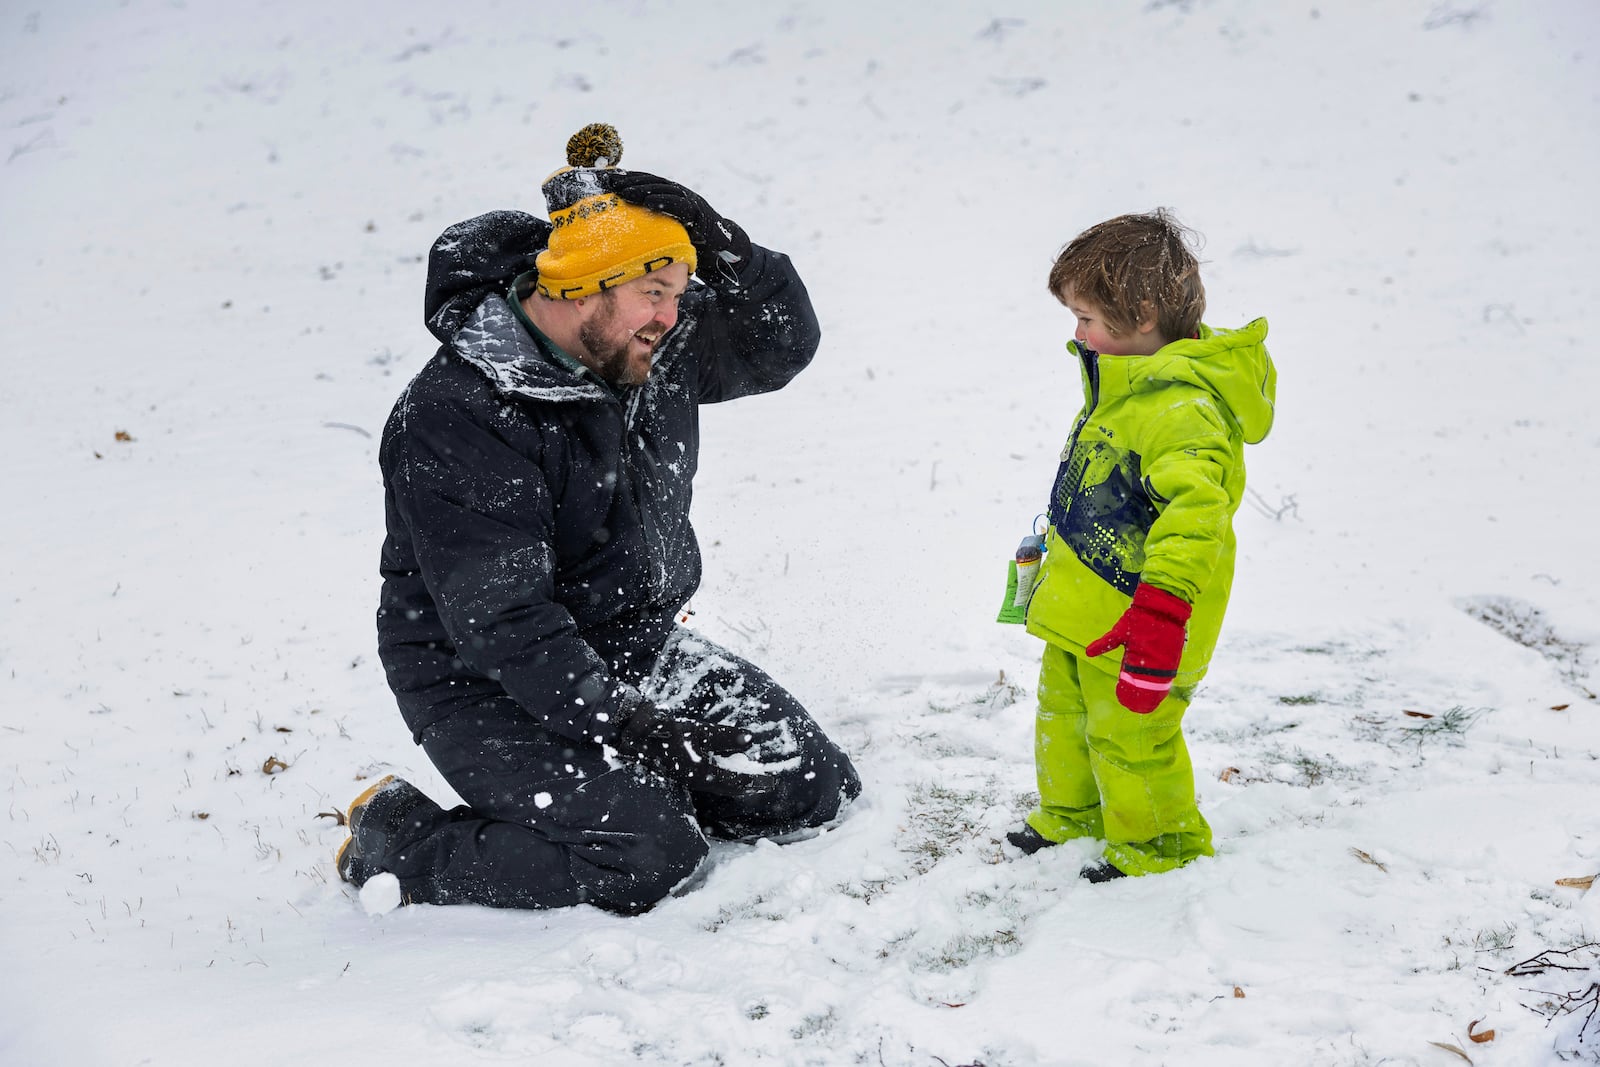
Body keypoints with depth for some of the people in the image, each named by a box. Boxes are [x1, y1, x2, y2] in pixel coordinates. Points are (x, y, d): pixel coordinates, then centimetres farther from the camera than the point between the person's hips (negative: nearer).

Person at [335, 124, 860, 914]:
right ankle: (394, 841, -5)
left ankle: (620, 783, 20)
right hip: (490, 685, -8)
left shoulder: (658, 350, -3)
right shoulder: (453, 420, -25)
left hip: (643, 648, 8)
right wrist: (618, 722, -34)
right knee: (649, 857, -25)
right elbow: (497, 620, -28)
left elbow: (782, 344, 9)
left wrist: (727, 255, -12)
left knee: (815, 790, 3)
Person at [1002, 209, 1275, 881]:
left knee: (1130, 737, 4)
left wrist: (1160, 615, -42)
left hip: (1134, 620, -10)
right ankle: (1070, 817, 45)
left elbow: (1196, 512, -38)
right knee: (1064, 713, 25)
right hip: (1083, 615, 10)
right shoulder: (1122, 382, 6)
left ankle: (1158, 846, 26)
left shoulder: (1182, 407, -28)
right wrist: (1056, 550, 30)